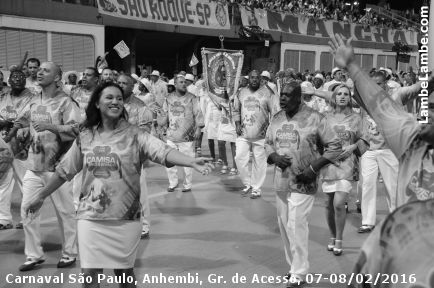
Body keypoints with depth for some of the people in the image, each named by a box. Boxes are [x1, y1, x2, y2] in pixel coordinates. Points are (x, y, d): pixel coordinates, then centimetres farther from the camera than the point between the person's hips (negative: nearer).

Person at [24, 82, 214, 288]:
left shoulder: (134, 135, -7)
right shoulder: (85, 137, 2)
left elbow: (163, 152, -22)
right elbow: (64, 171, 13)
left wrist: (191, 162, -39)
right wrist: (40, 196, 19)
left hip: (125, 218, -2)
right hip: (90, 217, 2)